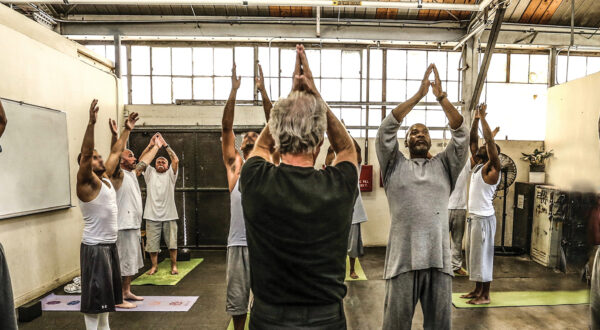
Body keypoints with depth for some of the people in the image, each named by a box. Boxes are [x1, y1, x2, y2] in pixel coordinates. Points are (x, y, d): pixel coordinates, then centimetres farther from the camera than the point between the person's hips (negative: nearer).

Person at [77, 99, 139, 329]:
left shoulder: (105, 177, 8)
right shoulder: (86, 182, -13)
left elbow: (116, 152, 17)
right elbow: (85, 153, -28)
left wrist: (127, 130, 18)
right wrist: (91, 123, -38)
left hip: (110, 244, 9)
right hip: (94, 247, -9)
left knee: (106, 293, 19)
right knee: (94, 296, 0)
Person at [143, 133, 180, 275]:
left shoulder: (170, 174, 8)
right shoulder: (150, 173, 11)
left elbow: (175, 160, -6)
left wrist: (165, 144, -6)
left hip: (169, 215, -1)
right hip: (152, 215, 1)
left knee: (172, 242, 3)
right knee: (152, 243, 7)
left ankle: (174, 266, 17)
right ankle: (154, 266, 25)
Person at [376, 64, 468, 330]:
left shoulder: (444, 166, 13)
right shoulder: (394, 166, 8)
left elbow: (460, 133, 3)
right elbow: (386, 128, -2)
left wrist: (441, 97, -3)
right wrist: (418, 95, -2)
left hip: (439, 258, 2)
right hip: (402, 258, -2)